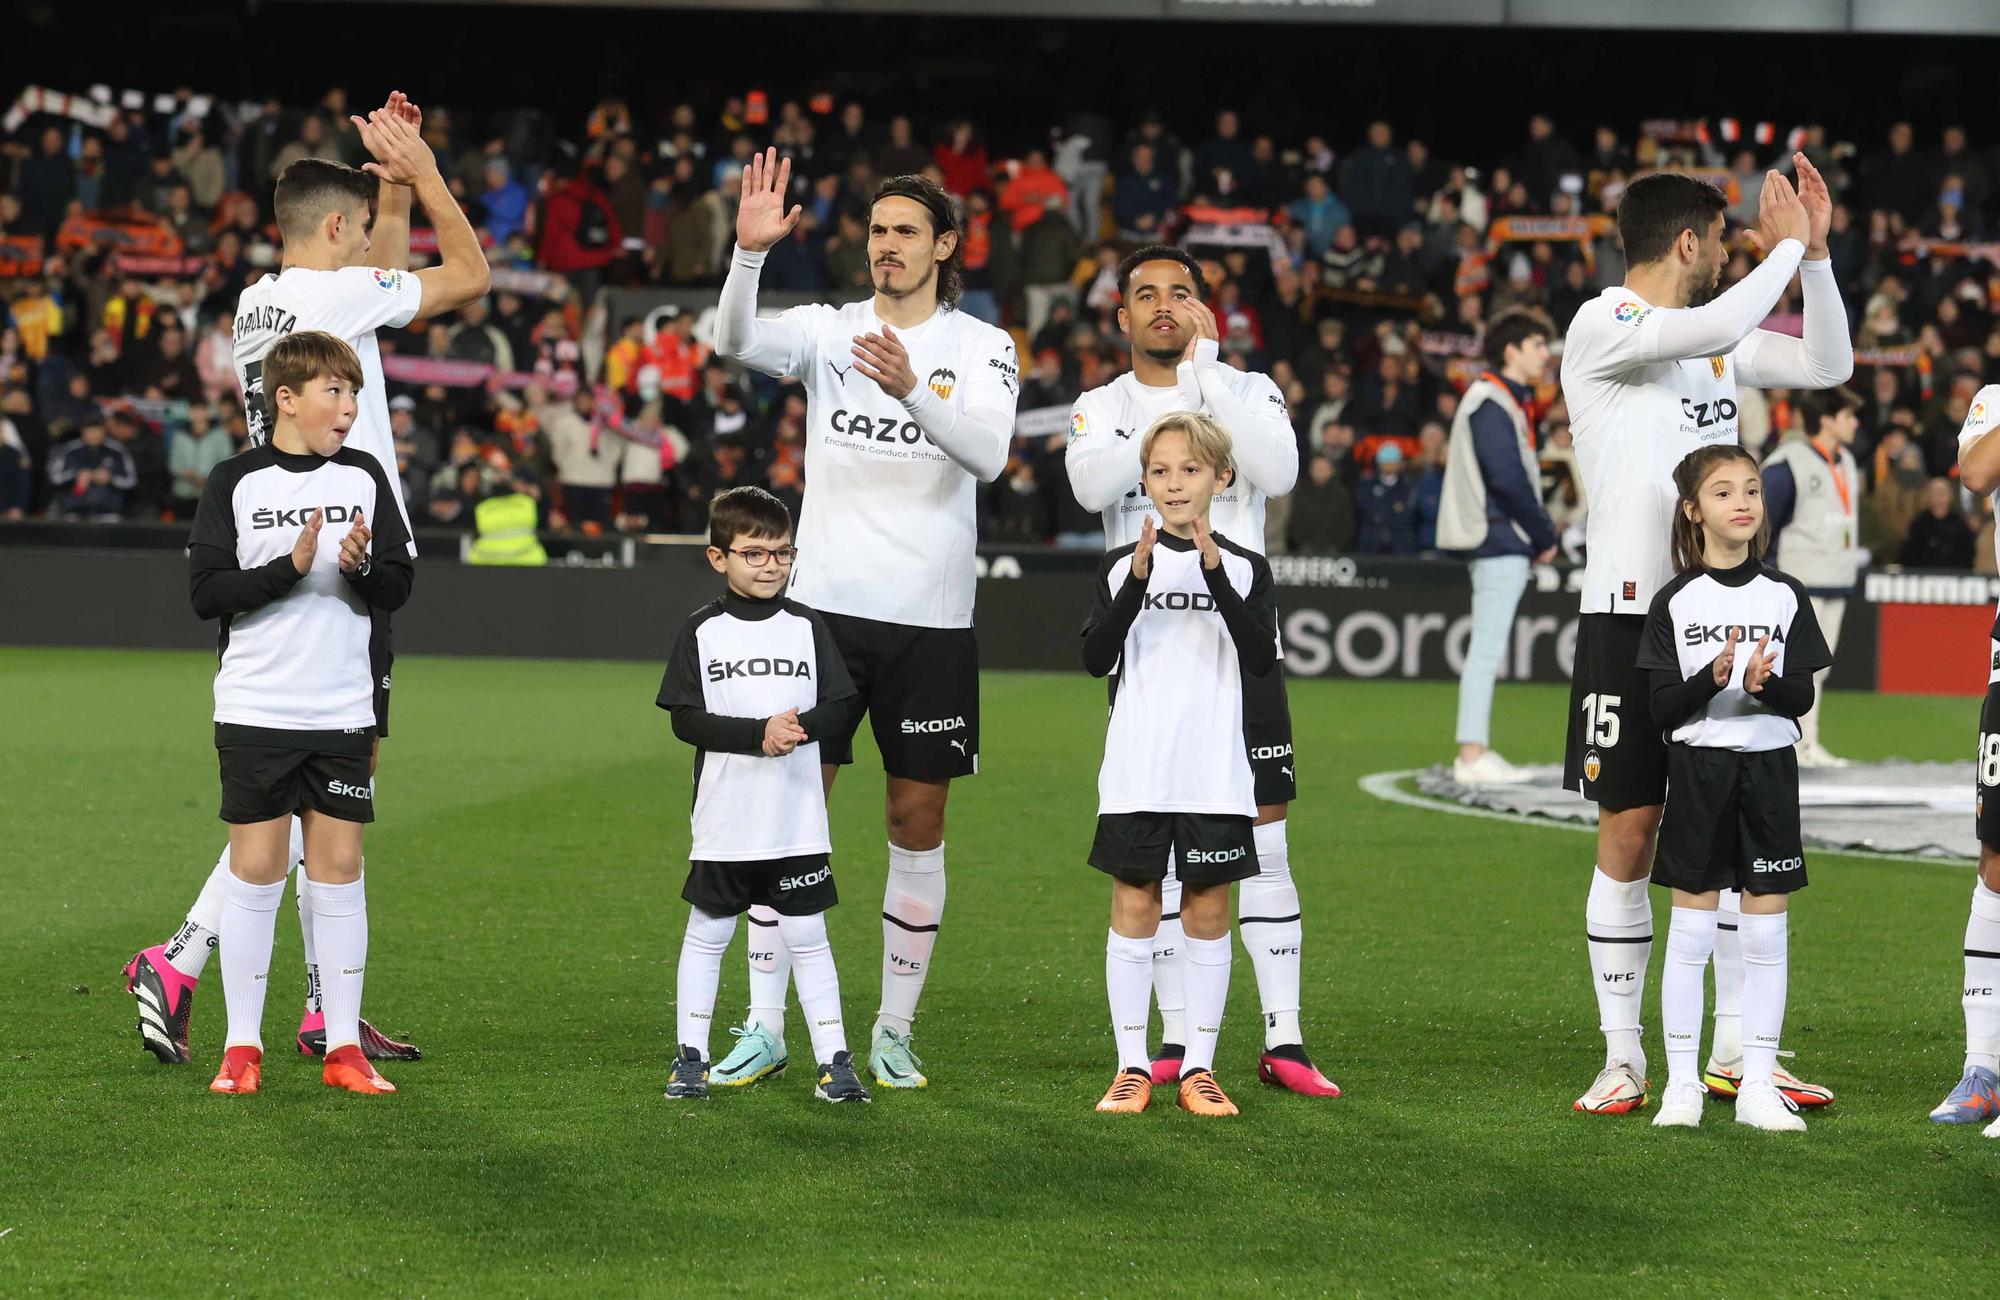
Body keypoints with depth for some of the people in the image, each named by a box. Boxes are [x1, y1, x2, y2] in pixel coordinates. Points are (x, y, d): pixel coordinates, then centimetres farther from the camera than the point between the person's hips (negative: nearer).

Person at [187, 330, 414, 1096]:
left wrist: (361, 568, -16)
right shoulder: (236, 481, -2)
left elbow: (398, 587, 5)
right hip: (255, 710, -2)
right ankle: (242, 1047, 8)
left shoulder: (364, 478, 6)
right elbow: (205, 592, -8)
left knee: (339, 870, 3)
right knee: (255, 870, -1)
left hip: (342, 712, 2)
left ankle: (343, 1049, 9)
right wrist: (290, 566, -19)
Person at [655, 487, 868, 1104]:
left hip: (798, 821, 1)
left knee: (807, 938, 4)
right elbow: (687, 719, -9)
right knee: (707, 935, 9)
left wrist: (799, 725, -20)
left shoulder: (807, 626, 4)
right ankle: (690, 1058, 18)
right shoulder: (701, 631, -1)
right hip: (723, 819, -1)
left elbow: (838, 705, 1)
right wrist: (759, 734, -21)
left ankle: (835, 1061, 7)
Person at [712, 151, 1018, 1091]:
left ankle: (894, 1032, 15)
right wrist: (750, 251, -33)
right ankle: (764, 1026, 6)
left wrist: (912, 390, -34)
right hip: (824, 603, 0)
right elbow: (735, 343, -16)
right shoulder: (828, 330, 4)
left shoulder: (983, 347, 1)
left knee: (918, 821, 5)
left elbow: (988, 452, -17)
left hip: (931, 621, 0)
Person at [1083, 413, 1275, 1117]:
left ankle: (1199, 1069, 11)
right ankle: (1132, 1066, 8)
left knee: (1208, 911, 4)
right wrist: (1137, 580, -18)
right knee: (1134, 907, 2)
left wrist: (1216, 573, -18)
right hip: (1136, 772, 0)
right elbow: (1096, 657, -6)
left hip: (1215, 774, 0)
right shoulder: (1121, 565, 5)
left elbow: (1262, 659, -10)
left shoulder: (1245, 568, 4)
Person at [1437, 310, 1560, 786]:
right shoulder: (1491, 402, -13)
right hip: (1500, 541, -10)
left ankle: (1477, 751, 16)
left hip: (1504, 544, 10)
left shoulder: (1507, 401, 19)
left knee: (1487, 651, 12)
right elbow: (1508, 479, -19)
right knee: (1487, 650, -9)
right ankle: (1472, 756, -9)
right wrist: (1545, 536, -11)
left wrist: (1538, 534, 8)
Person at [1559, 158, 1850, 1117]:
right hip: (1631, 615, -7)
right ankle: (1622, 1060, 6)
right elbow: (1717, 326, -25)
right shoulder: (1601, 327, -9)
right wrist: (1784, 249, -12)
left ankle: (1738, 1051, 15)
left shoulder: (1717, 337, 14)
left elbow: (1828, 365, 17)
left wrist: (1814, 252, 8)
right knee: (1628, 839, -2)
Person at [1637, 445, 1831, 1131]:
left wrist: (1766, 683, -20)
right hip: (1698, 766, -2)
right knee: (1692, 927, 0)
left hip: (1770, 766, 2)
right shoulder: (1675, 602, 0)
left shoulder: (1786, 597, 4)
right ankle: (1681, 1086, 7)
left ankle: (1758, 1085, 9)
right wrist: (1713, 679, -21)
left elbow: (1803, 696, 1)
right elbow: (1661, 707, -4)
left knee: (1767, 929, 2)